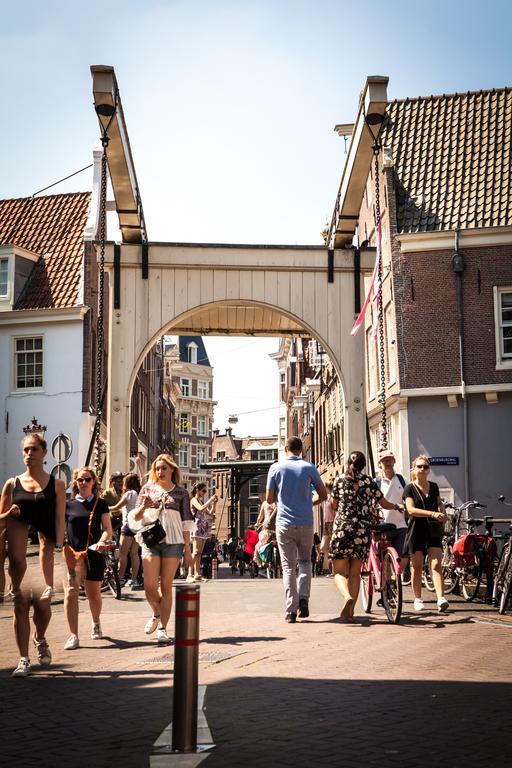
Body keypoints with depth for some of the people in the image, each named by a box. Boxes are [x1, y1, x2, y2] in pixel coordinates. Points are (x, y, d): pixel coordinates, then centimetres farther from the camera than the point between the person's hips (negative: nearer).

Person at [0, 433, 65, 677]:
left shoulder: (56, 485, 6)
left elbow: (59, 520, 1)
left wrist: (58, 548, -9)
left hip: (44, 543, -1)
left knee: (43, 603, -3)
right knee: (20, 605, 0)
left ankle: (40, 639, 30)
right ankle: (23, 660, 7)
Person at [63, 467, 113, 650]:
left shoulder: (100, 504, 5)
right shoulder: (68, 504, 7)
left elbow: (108, 530, 0)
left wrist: (101, 541, -19)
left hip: (93, 554, 0)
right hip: (72, 554, 0)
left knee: (93, 594, 8)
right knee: (71, 592, -13)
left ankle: (96, 624, 38)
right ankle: (73, 635, -8)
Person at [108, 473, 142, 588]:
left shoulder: (129, 493, -8)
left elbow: (116, 508, -5)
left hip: (129, 525, -7)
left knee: (122, 554, -3)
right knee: (134, 553, 7)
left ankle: (119, 578, -3)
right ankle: (134, 579, 5)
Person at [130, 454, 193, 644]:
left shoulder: (181, 493, 6)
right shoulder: (148, 488, 9)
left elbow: (186, 523, 7)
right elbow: (135, 517, 9)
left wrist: (187, 548, 3)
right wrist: (143, 507, -12)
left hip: (173, 543, -1)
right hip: (150, 541, 1)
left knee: (166, 586, -2)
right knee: (149, 586, -4)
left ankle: (162, 628, 4)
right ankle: (156, 614, 25)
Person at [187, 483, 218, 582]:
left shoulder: (202, 501, 21)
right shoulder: (194, 500, -2)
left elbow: (210, 513, 20)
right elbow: (201, 508, -21)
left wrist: (214, 503, 9)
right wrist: (210, 500, -15)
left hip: (203, 529, 8)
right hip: (196, 527, -8)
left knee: (199, 552, 5)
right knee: (196, 552, -16)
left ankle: (197, 574, 4)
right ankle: (190, 575, -20)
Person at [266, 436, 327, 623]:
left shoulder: (276, 468, -1)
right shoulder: (309, 468, 0)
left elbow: (269, 499, 3)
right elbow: (323, 495, 6)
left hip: (284, 524, -1)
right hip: (306, 523, 1)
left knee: (288, 567, 4)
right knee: (305, 562, 18)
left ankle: (291, 610, -3)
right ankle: (303, 598, 0)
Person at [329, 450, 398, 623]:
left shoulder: (339, 480, 4)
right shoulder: (369, 482, 5)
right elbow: (383, 503, 14)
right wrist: (396, 507, 35)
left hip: (342, 529, -1)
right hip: (363, 531, 1)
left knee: (339, 572, 4)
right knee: (355, 573, 10)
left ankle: (347, 597, -25)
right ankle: (349, 611, 5)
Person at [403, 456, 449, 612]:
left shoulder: (434, 486, 11)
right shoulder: (409, 488, -2)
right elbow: (411, 510, -15)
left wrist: (442, 512, 3)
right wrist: (433, 514, -25)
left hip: (433, 530, 2)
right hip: (416, 530, -2)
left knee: (436, 564, -10)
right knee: (417, 566, 5)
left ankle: (441, 598, -18)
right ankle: (417, 599, 16)